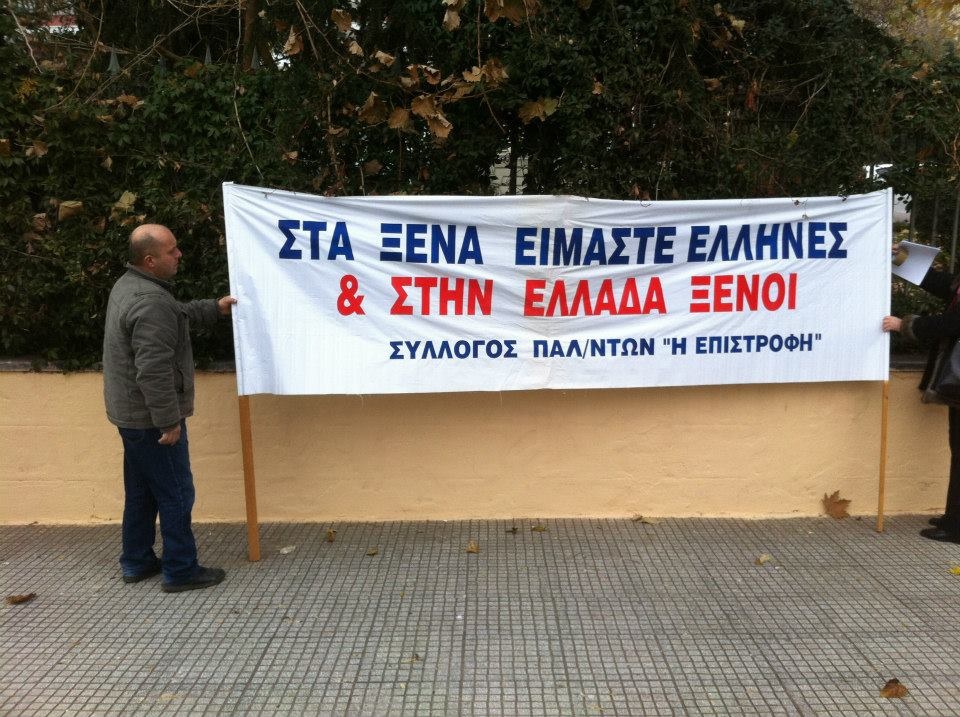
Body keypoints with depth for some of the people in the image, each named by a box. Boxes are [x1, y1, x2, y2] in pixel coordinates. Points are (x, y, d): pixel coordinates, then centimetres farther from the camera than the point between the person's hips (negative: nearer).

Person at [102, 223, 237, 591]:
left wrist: (214, 308, 27)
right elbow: (154, 371, -28)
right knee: (176, 493, 1)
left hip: (130, 411, 10)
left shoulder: (129, 284, 8)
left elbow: (178, 314, 26)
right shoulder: (151, 302, -25)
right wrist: (169, 421, -23)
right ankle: (181, 570, 11)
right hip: (150, 416, -10)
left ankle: (137, 562, 31)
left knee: (141, 491, 19)